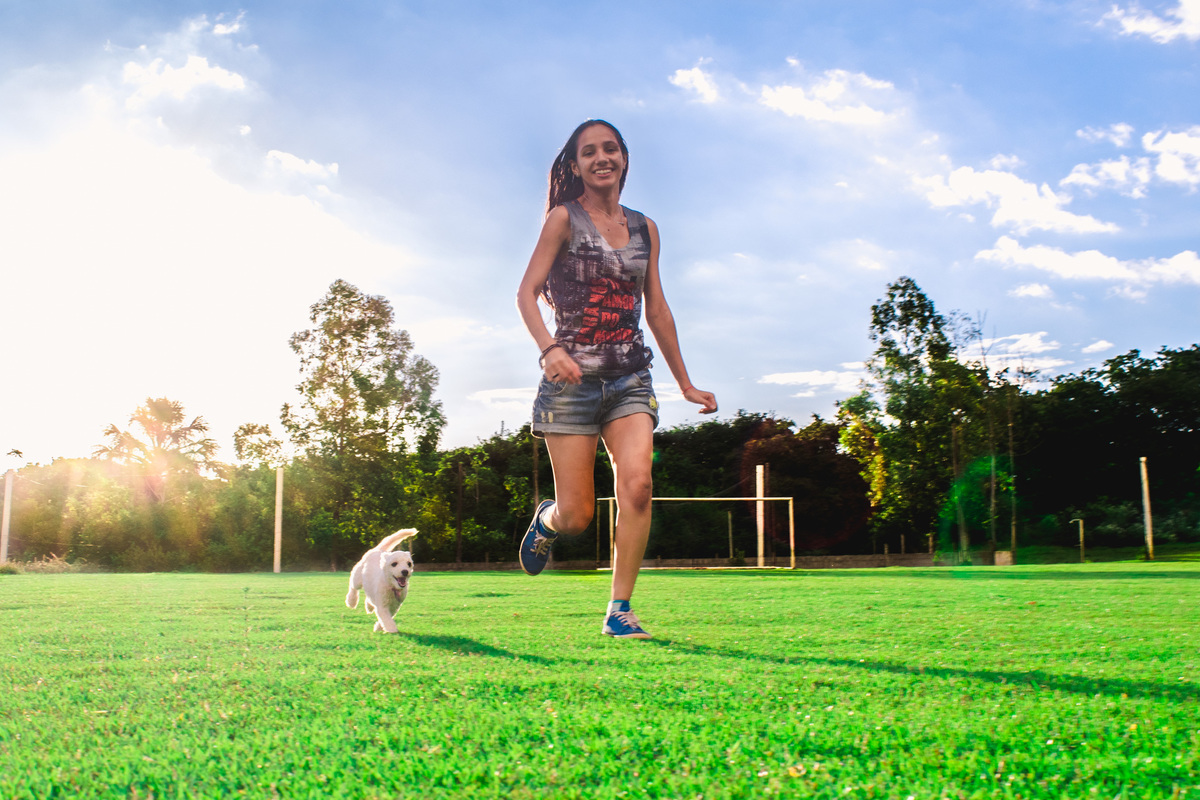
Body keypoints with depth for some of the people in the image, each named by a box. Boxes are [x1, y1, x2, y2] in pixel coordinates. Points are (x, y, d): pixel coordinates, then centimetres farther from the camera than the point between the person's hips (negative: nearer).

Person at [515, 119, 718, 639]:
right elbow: (526, 293, -6)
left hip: (631, 377, 3)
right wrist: (549, 347, -26)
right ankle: (546, 520, 34)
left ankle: (619, 610, -8)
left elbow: (656, 309, 18)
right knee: (576, 516, -4)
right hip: (572, 376, -3)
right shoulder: (564, 219, 0)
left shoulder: (644, 229, 13)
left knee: (637, 483, -19)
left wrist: (685, 383, 20)